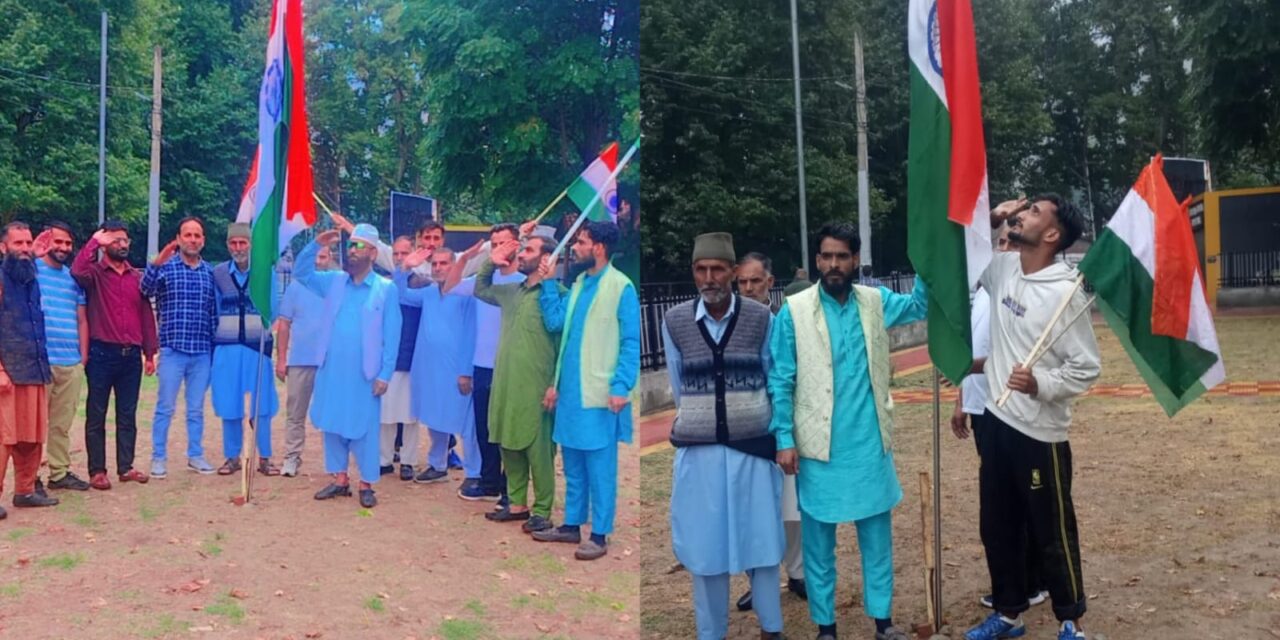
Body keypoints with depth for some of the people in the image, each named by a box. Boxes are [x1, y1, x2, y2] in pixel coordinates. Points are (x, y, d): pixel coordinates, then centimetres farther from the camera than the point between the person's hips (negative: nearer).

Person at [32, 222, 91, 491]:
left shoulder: (74, 277, 16)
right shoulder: (32, 268, 1)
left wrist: (83, 355, 11)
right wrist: (31, 255, -34)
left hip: (72, 363, 5)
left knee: (62, 423, 11)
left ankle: (60, 472, 19)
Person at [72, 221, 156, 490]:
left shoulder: (137, 277, 11)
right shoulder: (95, 272, -1)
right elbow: (77, 271, -27)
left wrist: (149, 353, 10)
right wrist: (94, 241, -16)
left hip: (131, 355, 4)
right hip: (102, 354, -4)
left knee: (128, 414, 9)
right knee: (96, 415, 4)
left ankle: (126, 467, 18)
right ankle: (97, 471, 10)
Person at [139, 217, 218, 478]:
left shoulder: (210, 272, 10)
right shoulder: (166, 266, 0)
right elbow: (146, 289, -19)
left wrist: (216, 347, 10)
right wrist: (156, 263, -37)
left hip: (202, 352, 3)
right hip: (173, 350, -3)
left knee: (196, 409, 11)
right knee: (165, 407, 2)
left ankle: (195, 456, 19)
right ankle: (158, 458, 12)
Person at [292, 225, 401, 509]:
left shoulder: (386, 289, -5)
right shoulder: (334, 281, 7)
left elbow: (392, 336, -6)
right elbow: (301, 272, 10)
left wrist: (385, 374, -10)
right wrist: (316, 244, -4)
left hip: (364, 374, -4)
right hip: (332, 370, 4)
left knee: (364, 428, 3)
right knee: (332, 425, 11)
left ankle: (366, 484, 13)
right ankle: (340, 479, 23)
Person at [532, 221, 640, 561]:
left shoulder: (621, 287, -10)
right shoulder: (578, 284, 12)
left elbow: (631, 342, -12)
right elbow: (555, 322, 4)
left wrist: (621, 386, -17)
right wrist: (548, 282, 2)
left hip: (600, 393, -7)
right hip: (571, 390, 7)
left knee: (599, 467, 1)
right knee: (573, 464, 16)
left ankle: (599, 536, 9)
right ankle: (571, 525, 27)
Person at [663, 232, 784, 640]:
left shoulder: (761, 318, -5)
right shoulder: (674, 322, -4)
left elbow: (774, 381, 7)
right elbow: (678, 388, 8)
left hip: (753, 447, 0)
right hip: (699, 451, 0)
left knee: (761, 540, 11)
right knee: (705, 546, 8)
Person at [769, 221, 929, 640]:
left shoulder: (875, 302, 5)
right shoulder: (794, 311, -6)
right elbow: (781, 381, -6)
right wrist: (785, 439, -10)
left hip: (870, 444, 3)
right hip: (819, 446, -3)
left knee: (878, 536, 14)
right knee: (819, 541, 8)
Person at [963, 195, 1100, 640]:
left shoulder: (1064, 292, -18)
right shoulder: (1003, 268, 1)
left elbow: (1087, 368, -15)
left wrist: (1040, 384, -31)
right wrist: (989, 221, 0)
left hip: (1039, 434, -7)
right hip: (996, 422, 7)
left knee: (1053, 534, 9)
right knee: (996, 527, 17)